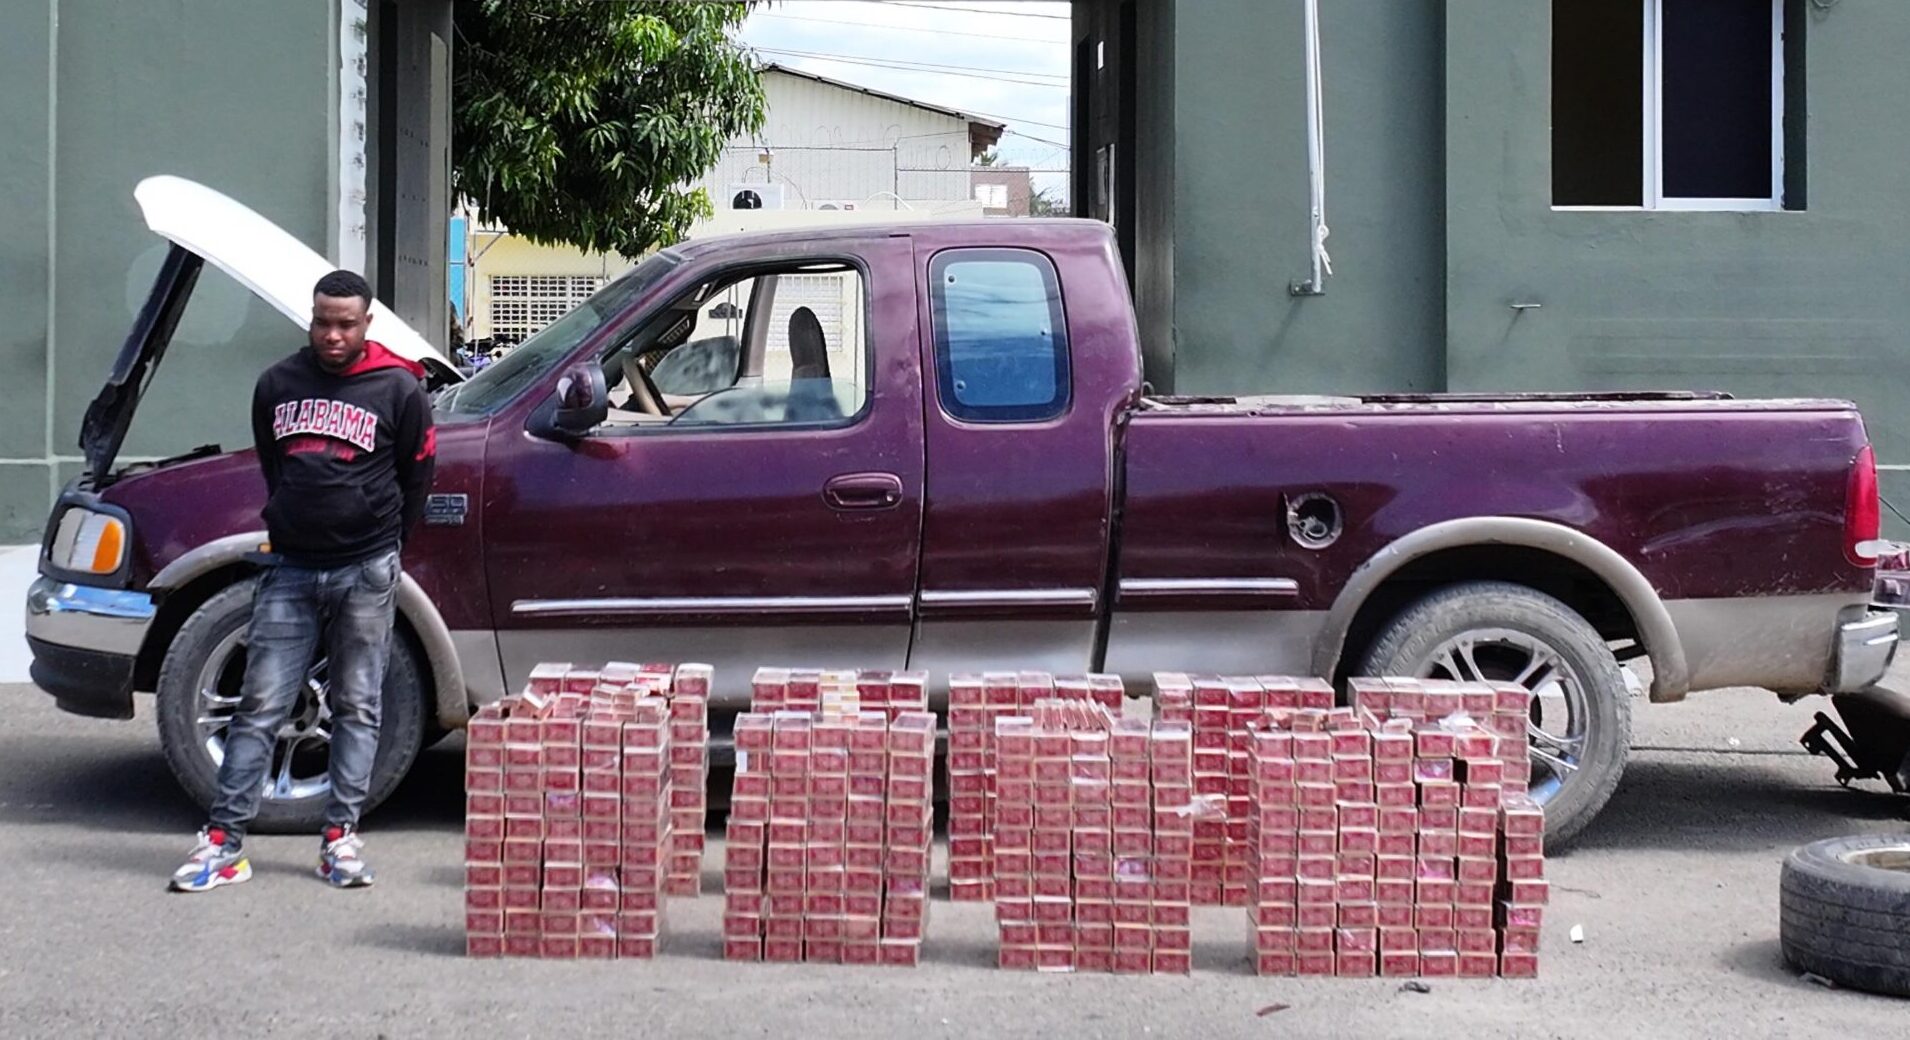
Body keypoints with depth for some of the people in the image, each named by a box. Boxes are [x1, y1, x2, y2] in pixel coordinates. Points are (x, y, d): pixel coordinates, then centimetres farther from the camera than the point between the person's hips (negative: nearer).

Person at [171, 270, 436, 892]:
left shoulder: (400, 390, -1)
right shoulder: (278, 384, 9)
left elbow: (416, 478, 8)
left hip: (365, 572, -2)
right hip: (290, 568, 2)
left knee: (357, 707, 4)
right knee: (260, 707, -1)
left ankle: (340, 837, 10)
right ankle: (224, 842, -1)